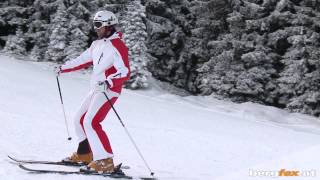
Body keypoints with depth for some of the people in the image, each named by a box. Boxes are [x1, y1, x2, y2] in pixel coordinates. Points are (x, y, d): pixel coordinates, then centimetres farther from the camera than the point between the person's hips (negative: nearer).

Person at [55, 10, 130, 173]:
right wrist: (64, 68, 27)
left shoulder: (117, 46, -15)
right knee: (80, 119, 16)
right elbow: (84, 59, 25)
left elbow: (125, 73, -23)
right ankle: (84, 154, 31)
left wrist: (108, 82, -38)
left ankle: (105, 162, -19)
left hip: (109, 90, -9)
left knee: (91, 123, -20)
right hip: (96, 90, 9)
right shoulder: (97, 44, 12)